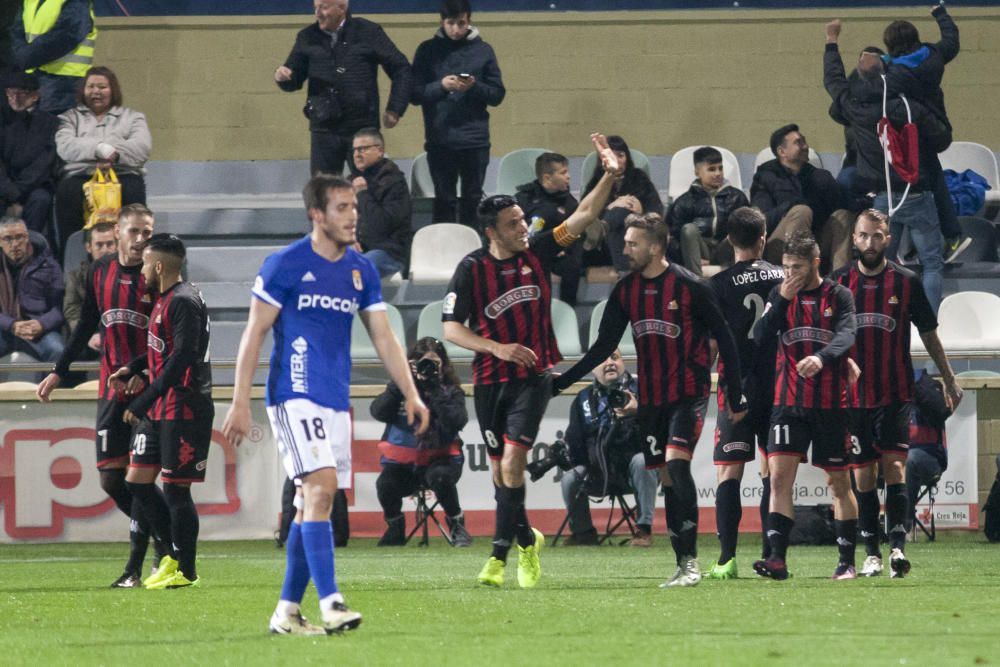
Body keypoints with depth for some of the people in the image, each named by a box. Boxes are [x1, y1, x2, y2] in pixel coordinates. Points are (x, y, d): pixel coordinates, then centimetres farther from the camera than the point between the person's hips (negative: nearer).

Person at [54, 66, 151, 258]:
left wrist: (114, 154, -14)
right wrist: (99, 149, -14)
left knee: (132, 192, -35)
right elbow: (65, 147, 2)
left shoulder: (132, 117, 24)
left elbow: (143, 147, 4)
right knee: (68, 192, -35)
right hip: (80, 175, 0)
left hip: (123, 175, 0)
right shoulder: (71, 117, 24)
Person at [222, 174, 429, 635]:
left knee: (312, 504, 7)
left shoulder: (361, 271, 11)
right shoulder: (285, 265, -6)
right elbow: (254, 334, -5)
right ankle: (330, 603, -24)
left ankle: (287, 611, 13)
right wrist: (240, 402, -10)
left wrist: (410, 393, 3)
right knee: (321, 487, -19)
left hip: (336, 401, 7)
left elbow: (383, 337, 14)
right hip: (294, 395, -7)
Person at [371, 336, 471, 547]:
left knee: (440, 477, -36)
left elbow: (456, 422, -16)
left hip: (439, 458, -2)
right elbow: (378, 411, -9)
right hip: (402, 460, 2)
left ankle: (456, 525, -11)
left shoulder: (451, 391, 1)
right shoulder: (402, 388, 6)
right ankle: (395, 527, 3)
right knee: (385, 484, -28)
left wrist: (434, 389, -20)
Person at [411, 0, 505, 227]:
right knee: (444, 200, 1)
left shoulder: (483, 50, 6)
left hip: (475, 139, 0)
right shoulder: (428, 50, 5)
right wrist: (440, 86, -16)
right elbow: (415, 94, 1)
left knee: (473, 199, 3)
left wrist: (474, 87, -15)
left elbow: (497, 95, 5)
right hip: (440, 139, 0)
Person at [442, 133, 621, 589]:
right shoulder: (471, 269, -6)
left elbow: (583, 216, 0)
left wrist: (610, 177, -14)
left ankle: (500, 553, -15)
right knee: (500, 469, 8)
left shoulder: (536, 252, 0)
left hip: (533, 376, -1)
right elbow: (451, 328, -7)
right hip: (490, 380, 1)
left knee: (512, 462, -15)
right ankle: (525, 539, 31)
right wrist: (496, 347, -20)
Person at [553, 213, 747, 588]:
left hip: (689, 393, -6)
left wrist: (736, 395, -4)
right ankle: (684, 566, 10)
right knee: (668, 479, 5)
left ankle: (690, 562, -21)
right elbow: (604, 345, 9)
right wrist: (562, 381, 0)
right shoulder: (625, 290, 5)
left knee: (676, 463, -21)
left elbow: (723, 338, -4)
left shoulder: (689, 286, -10)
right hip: (651, 398, 6)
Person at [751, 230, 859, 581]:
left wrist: (821, 357, -36)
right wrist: (782, 301, -12)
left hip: (831, 405, -2)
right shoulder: (781, 294, 8)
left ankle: (847, 562, 14)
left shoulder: (839, 295, -1)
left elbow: (846, 335, -17)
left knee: (839, 482, 5)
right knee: (779, 476, -11)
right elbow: (760, 337, -1)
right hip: (789, 403, 2)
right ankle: (777, 558, -15)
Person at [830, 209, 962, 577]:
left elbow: (929, 334, 11)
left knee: (894, 464, -13)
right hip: (853, 393, 2)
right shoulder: (839, 282, 4)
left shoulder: (906, 282, 2)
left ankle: (897, 544, -18)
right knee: (863, 473, 3)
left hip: (895, 393, -2)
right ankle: (871, 553, 8)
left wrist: (949, 381, 15)